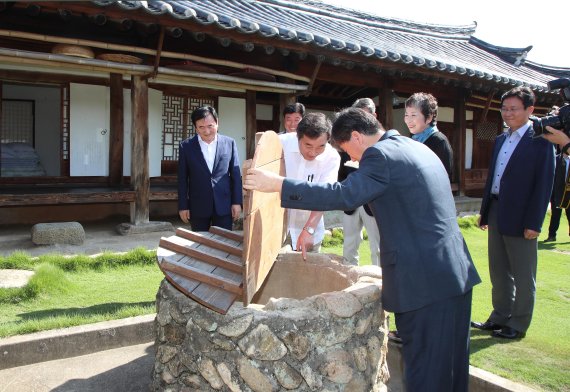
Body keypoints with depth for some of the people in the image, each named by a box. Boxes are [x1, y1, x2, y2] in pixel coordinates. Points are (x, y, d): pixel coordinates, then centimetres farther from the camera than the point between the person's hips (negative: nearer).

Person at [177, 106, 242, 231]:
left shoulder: (229, 143, -1)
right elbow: (182, 179, 0)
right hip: (198, 207, 0)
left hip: (224, 205, 0)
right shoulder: (186, 146, -2)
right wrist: (183, 206, -1)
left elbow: (236, 175, 2)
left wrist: (237, 202, 0)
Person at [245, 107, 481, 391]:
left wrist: (277, 184, -18)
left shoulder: (380, 155, -13)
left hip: (423, 281, -9)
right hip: (457, 271, 9)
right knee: (453, 362, 20)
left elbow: (343, 195, -23)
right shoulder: (418, 148, 16)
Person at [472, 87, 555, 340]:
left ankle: (518, 325, 19)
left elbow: (544, 183, -13)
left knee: (523, 275, 6)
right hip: (497, 214, 8)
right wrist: (484, 212, 14)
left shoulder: (540, 140, -9)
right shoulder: (501, 140, 14)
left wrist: (534, 223, -17)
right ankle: (500, 317, 30)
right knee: (498, 271, 16)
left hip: (520, 218, -7)